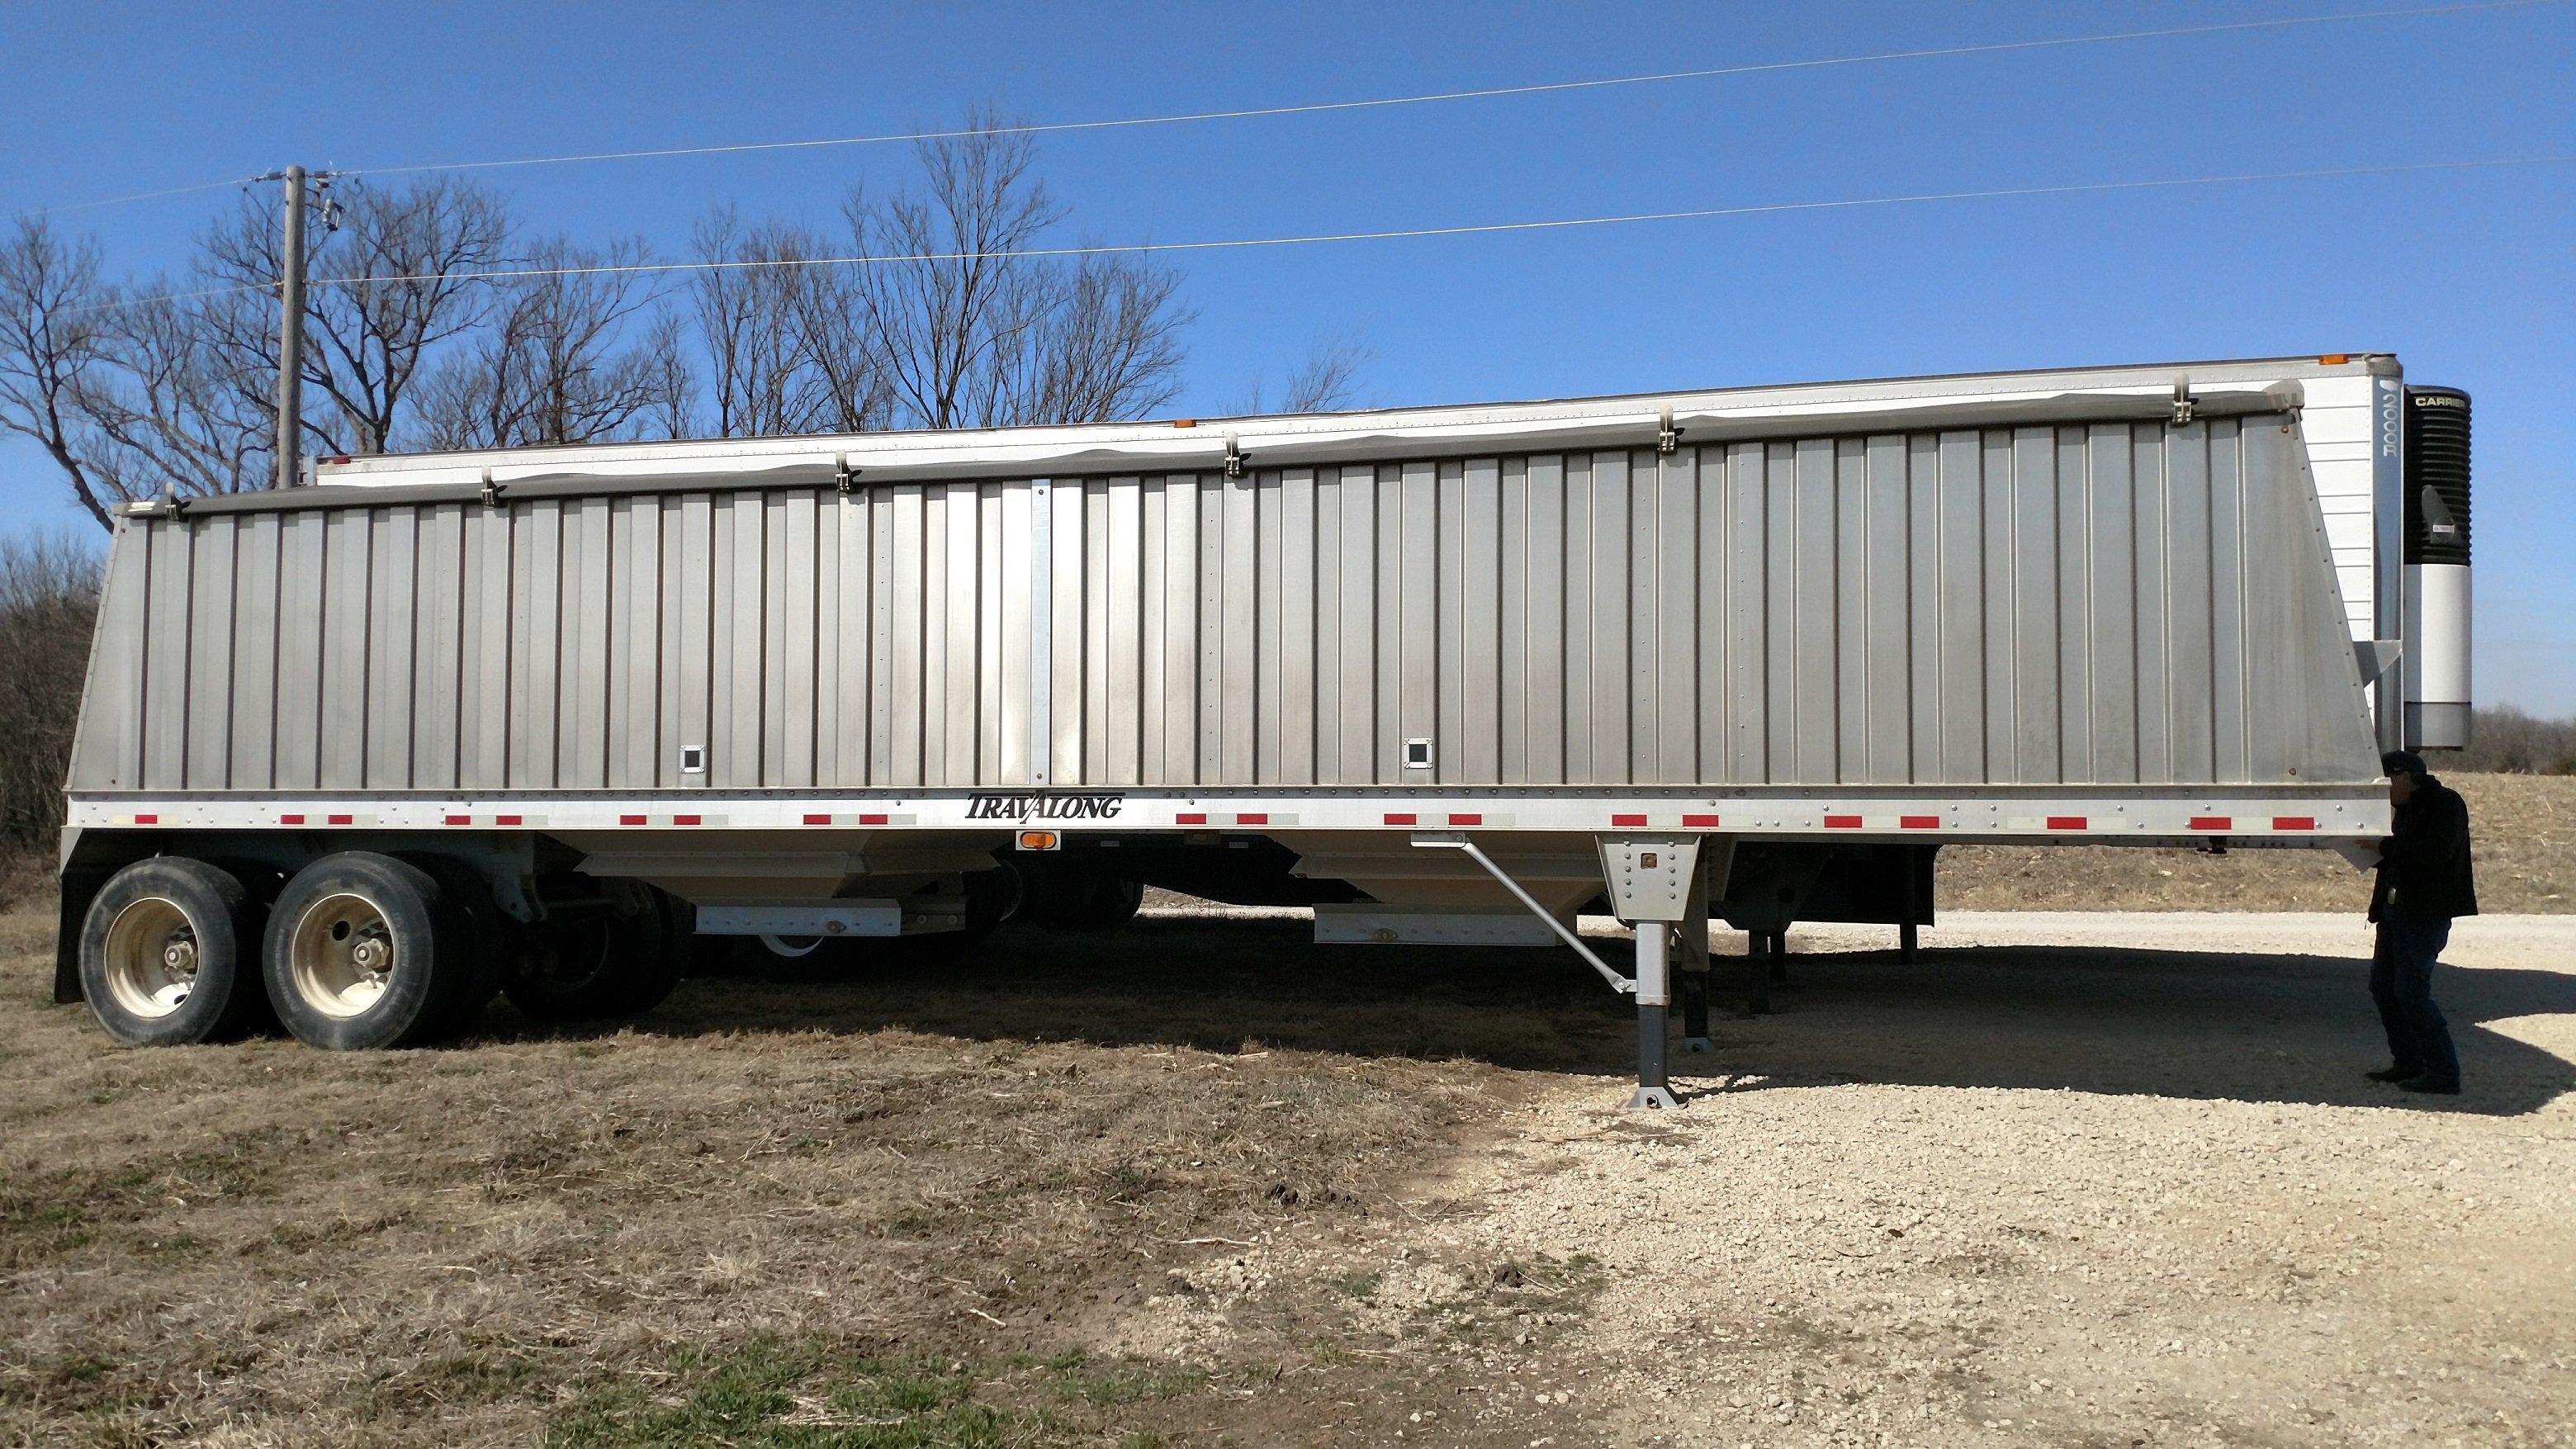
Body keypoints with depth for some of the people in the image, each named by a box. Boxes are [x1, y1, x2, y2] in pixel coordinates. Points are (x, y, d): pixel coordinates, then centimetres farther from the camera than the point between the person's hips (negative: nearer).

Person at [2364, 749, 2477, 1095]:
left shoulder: (2446, 804, -9)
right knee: (2382, 985, 11)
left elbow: (2437, 851, -23)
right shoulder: (2408, 809, 18)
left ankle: (2445, 1073, -7)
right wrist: (2376, 850, 1)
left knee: (2411, 992, -12)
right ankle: (2408, 1063, 19)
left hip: (2428, 913, -10)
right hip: (2397, 909, 10)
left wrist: (2384, 847, -16)